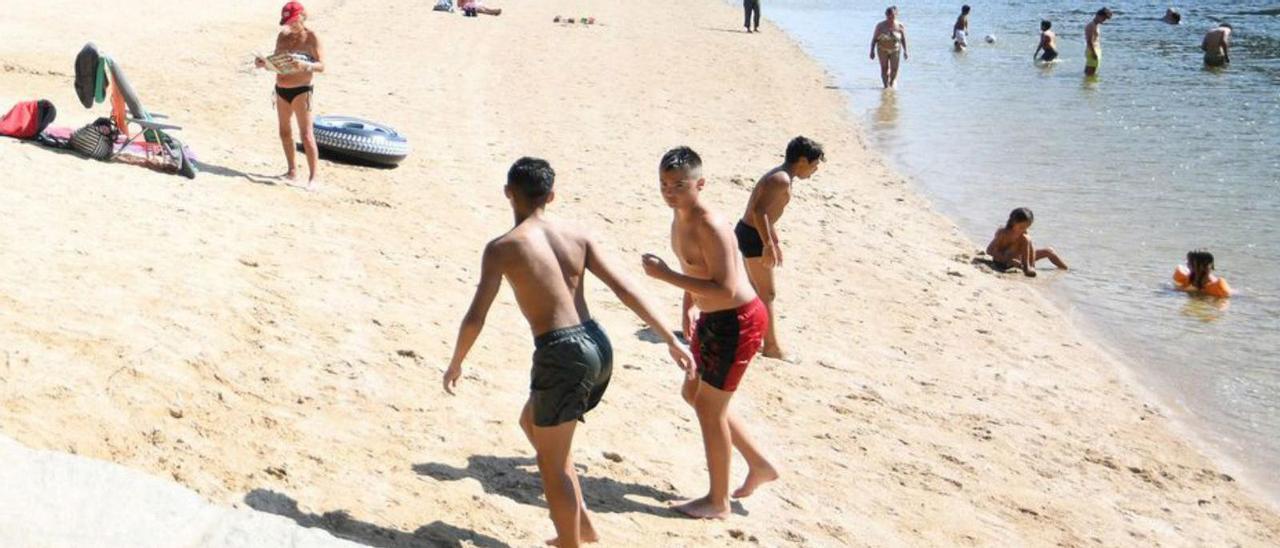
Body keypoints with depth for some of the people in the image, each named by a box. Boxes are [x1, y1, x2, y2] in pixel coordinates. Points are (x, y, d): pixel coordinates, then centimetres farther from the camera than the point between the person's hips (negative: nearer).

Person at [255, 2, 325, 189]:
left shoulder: (311, 38, -9)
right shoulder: (283, 36, 8)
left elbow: (321, 66, -16)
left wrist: (305, 65, -34)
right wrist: (264, 63, -8)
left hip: (301, 91, -7)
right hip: (281, 90, 7)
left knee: (306, 135, -8)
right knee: (285, 132, 13)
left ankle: (312, 177, -7)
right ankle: (292, 170, 25)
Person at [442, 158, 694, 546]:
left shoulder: (502, 247, -5)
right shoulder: (577, 237, 8)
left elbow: (476, 318, -8)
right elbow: (626, 290, 1)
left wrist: (455, 364, 9)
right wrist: (672, 340, 2)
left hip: (562, 354, -7)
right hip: (598, 346, 7)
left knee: (552, 463, 11)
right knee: (532, 422, 29)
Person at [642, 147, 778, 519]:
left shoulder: (710, 227, -26)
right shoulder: (681, 219, 4)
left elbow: (726, 291, -32)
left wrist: (665, 275, -32)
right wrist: (689, 307, 10)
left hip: (737, 322, -10)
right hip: (713, 319, 10)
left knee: (708, 405, -1)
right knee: (694, 393, 20)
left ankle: (718, 501, 16)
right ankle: (759, 465, 32)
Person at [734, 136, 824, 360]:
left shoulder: (780, 176, 12)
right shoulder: (782, 180, -20)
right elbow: (759, 211, -30)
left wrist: (776, 243, 27)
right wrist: (768, 245, -28)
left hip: (747, 232, 10)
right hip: (753, 236, -10)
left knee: (756, 289, 22)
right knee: (768, 294, -4)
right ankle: (772, 346, 2)